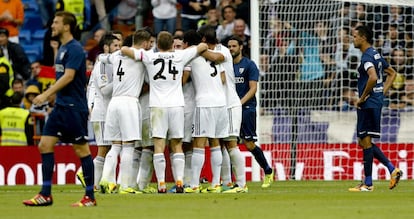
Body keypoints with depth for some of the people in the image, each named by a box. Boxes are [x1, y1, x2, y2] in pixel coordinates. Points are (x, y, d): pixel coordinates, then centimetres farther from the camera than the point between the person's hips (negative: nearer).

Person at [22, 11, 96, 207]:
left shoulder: (75, 49, -13)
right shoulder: (62, 48, 15)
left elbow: (68, 76, -22)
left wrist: (46, 94, -25)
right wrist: (51, 97, 22)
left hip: (74, 107, -9)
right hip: (60, 106, 9)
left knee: (81, 149, -3)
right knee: (45, 144, 3)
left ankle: (90, 197, 3)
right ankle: (45, 194, 4)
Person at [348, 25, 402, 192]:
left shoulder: (367, 56, -15)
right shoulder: (376, 55, 15)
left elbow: (373, 78, -31)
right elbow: (392, 73, 26)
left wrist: (362, 98, -20)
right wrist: (382, 92, 17)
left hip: (368, 103, -10)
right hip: (377, 101, 10)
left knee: (366, 142, -4)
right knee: (364, 142, 15)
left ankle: (368, 184, -1)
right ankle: (392, 169, 9)